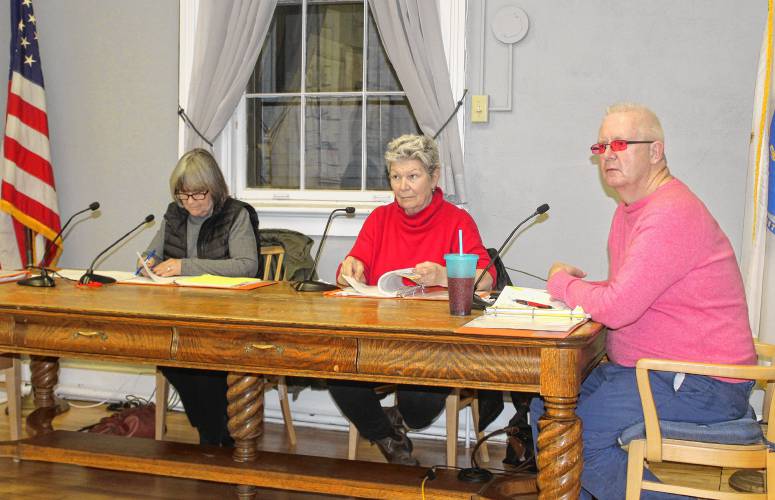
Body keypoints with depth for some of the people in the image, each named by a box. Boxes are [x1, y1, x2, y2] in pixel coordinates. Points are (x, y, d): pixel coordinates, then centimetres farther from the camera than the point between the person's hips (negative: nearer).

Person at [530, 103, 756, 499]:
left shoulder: (671, 214, -22)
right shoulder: (631, 207, 13)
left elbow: (617, 308, -27)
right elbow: (622, 293, 20)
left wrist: (561, 282, -8)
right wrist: (577, 286, -1)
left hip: (701, 387, -10)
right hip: (646, 368, 11)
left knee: (575, 436, -17)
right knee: (545, 406, 8)